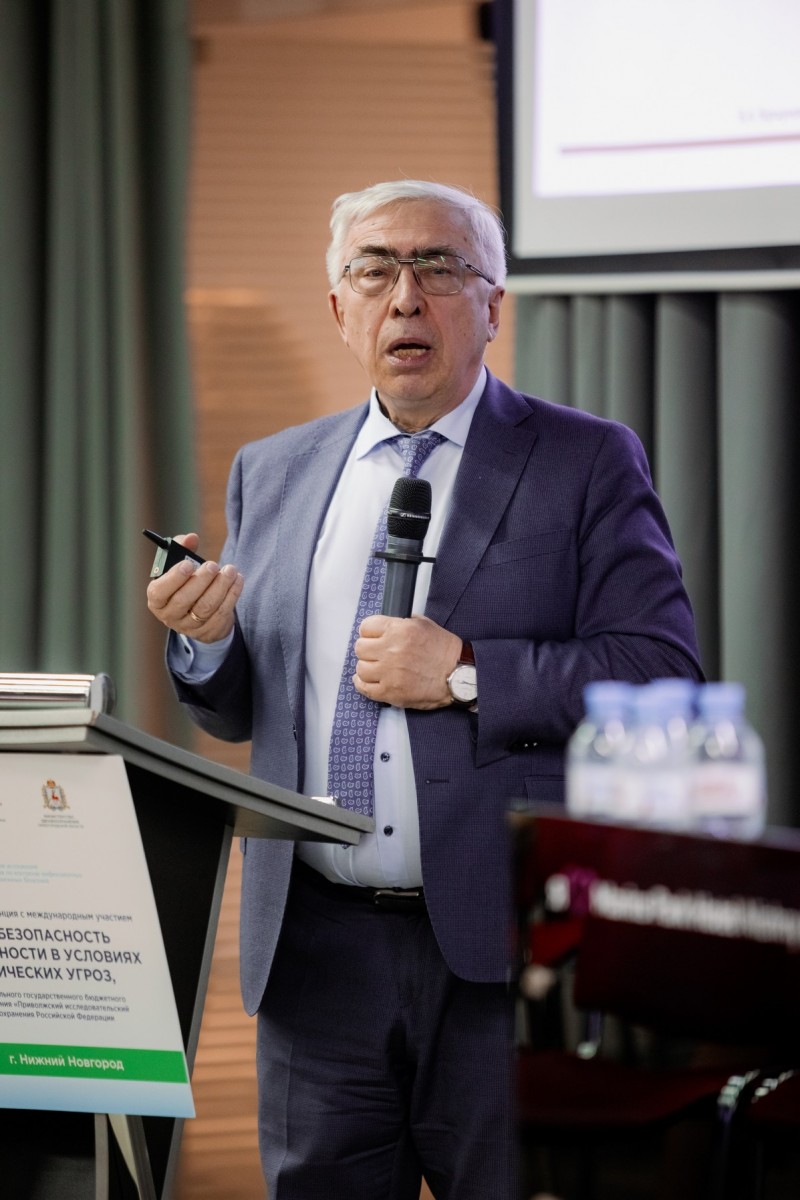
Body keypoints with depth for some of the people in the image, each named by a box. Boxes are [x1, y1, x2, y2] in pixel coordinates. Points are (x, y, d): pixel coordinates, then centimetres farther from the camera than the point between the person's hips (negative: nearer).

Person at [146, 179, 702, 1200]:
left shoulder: (589, 464, 1)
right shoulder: (271, 474, 15)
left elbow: (664, 674, -8)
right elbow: (240, 710, 17)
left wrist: (465, 674, -15)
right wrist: (205, 639, -5)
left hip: (506, 956, -3)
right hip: (316, 952, 4)